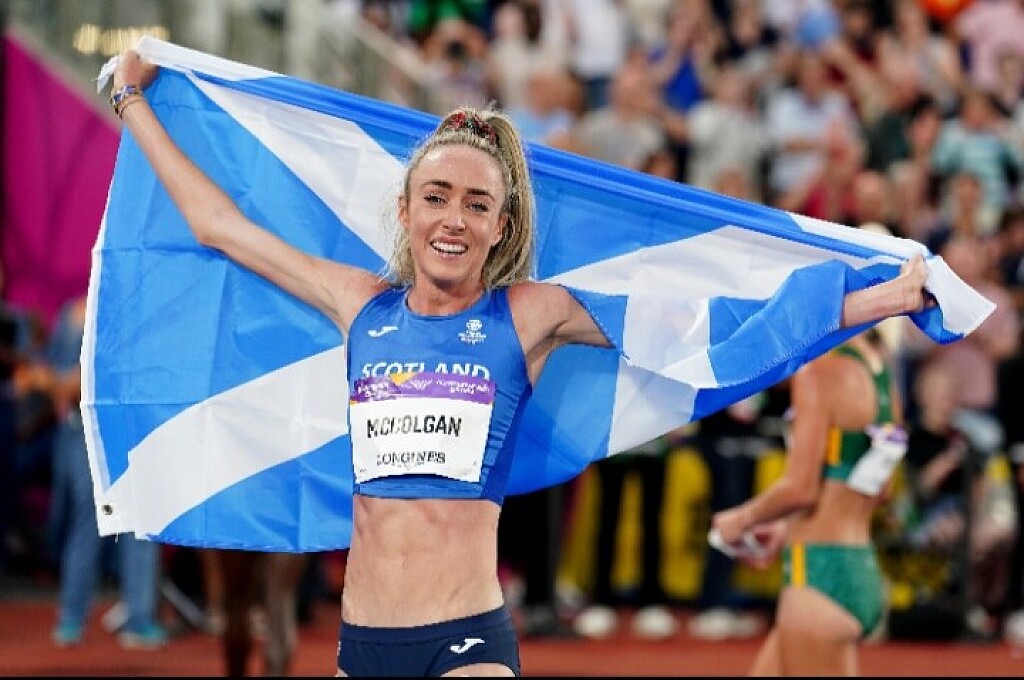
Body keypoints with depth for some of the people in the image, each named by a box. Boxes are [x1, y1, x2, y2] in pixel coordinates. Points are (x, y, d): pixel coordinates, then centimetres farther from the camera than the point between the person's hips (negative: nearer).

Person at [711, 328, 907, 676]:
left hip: (820, 572, -9)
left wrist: (742, 519, -2)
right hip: (863, 571, 9)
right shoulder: (881, 374, 10)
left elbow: (800, 488, -19)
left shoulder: (818, 371, -15)